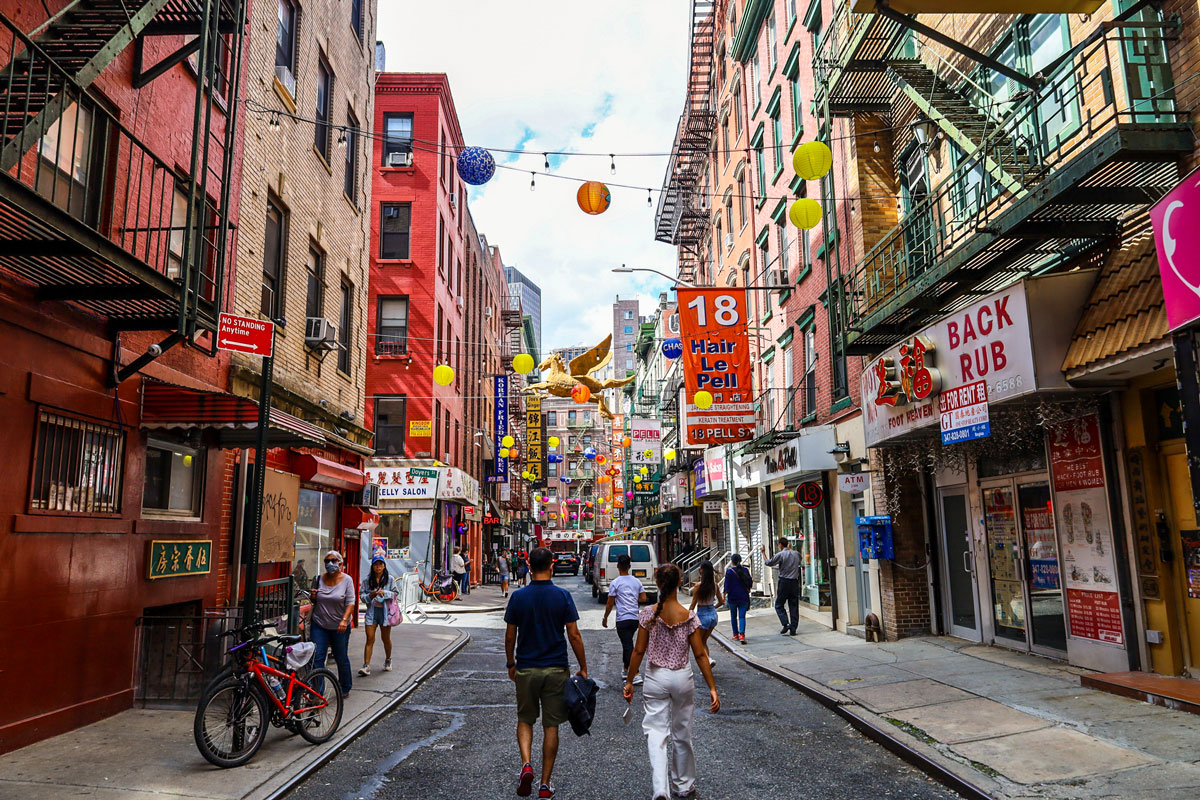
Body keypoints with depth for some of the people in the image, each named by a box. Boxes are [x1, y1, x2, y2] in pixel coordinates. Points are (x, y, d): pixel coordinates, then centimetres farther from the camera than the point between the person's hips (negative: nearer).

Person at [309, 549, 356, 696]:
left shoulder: (347, 580, -5)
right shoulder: (320, 579, 4)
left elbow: (350, 603, -10)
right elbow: (315, 602, 16)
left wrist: (344, 620, -22)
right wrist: (313, 597, -7)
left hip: (339, 627, -2)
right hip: (319, 625, 2)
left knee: (341, 658, 8)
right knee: (317, 658, -4)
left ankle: (345, 688, 27)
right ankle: (316, 692, 3)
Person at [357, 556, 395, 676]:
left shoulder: (389, 579, 3)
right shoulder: (367, 580, 4)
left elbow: (395, 594, 2)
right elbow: (361, 595, 6)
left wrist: (385, 593, -15)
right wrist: (370, 595, -13)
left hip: (385, 611, 0)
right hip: (371, 611, 0)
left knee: (386, 638, 10)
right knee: (370, 638, -7)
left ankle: (388, 660, 32)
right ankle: (366, 666, -7)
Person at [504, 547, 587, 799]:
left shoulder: (518, 596, -5)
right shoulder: (563, 596, -8)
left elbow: (510, 636, 0)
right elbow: (574, 635, -8)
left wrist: (511, 664, 16)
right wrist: (583, 668, 2)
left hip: (526, 669, 1)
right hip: (556, 669, 0)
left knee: (525, 720, 18)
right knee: (551, 726, 10)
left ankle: (526, 764, -4)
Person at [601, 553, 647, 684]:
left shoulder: (615, 583, -10)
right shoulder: (637, 581, 6)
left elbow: (610, 604, -7)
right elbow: (643, 598, 10)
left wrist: (605, 618, 5)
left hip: (623, 620, -6)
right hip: (635, 618, 6)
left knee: (628, 646, -6)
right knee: (627, 644, 22)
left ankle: (636, 675, -13)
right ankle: (625, 669, 31)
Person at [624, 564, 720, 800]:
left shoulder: (648, 614, -10)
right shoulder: (689, 617, -10)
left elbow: (639, 651, -7)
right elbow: (700, 655, -8)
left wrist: (629, 682, 4)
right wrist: (712, 688, -1)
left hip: (655, 677, -1)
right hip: (682, 678, 1)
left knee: (656, 732, 4)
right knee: (682, 734, 17)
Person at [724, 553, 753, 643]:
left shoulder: (729, 571, -9)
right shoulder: (745, 570, -2)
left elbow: (727, 586, -9)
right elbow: (750, 583, 5)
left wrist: (724, 596, 0)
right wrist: (752, 581, 27)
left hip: (732, 598, -1)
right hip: (744, 597, 1)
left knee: (733, 616, 15)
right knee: (742, 616, 1)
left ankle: (735, 635, 21)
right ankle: (742, 634, -15)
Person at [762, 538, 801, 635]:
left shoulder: (780, 555, -9)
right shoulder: (796, 554, 7)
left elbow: (768, 562, -3)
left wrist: (763, 552, 11)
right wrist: (790, 548, 36)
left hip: (784, 581, -4)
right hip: (794, 582, 4)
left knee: (779, 605, 7)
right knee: (794, 606, 6)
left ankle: (785, 624, -9)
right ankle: (793, 629, 5)